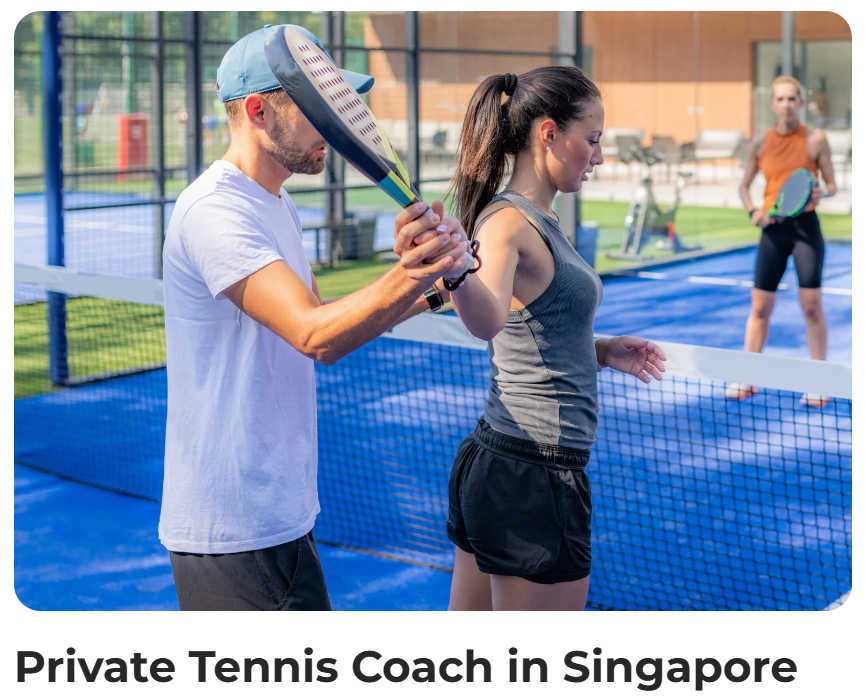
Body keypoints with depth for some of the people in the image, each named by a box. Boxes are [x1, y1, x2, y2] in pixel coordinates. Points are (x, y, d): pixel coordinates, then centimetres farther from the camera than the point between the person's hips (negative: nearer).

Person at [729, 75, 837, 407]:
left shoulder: (816, 139, -2)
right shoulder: (761, 142, 5)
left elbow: (831, 184, 2)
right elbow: (744, 185, 13)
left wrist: (821, 193, -20)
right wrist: (753, 211, -6)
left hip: (805, 227, -2)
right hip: (773, 230, 3)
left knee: (811, 305, -4)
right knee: (760, 306, 5)